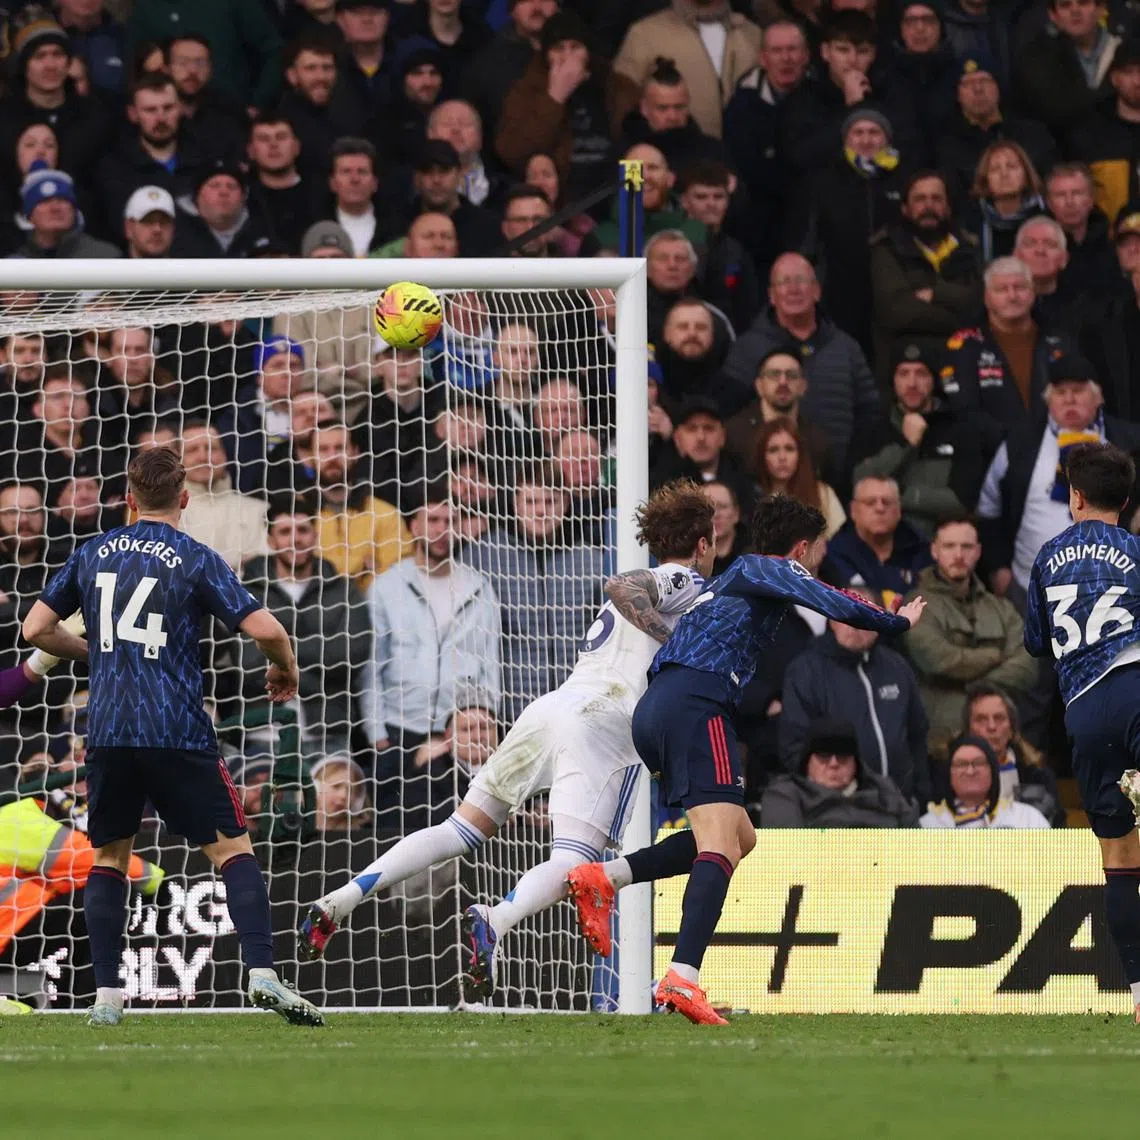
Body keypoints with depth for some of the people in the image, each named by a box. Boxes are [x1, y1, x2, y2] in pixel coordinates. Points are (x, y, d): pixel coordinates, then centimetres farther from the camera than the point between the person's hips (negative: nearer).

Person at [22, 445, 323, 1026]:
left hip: (107, 732, 4)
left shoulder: (92, 554, 10)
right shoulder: (195, 560, -1)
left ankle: (107, 995, 6)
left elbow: (37, 629, 14)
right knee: (233, 849, 0)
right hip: (178, 732, -4)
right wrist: (285, 670, 12)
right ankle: (262, 974, -15)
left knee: (109, 857, 15)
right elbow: (265, 629, -9)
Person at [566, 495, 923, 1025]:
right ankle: (682, 978, -35)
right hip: (696, 705, -9)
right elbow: (838, 606, -9)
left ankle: (603, 878, 5)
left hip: (654, 709, 9)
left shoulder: (731, 577, 31)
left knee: (740, 836, 17)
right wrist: (900, 622, 5)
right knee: (721, 846, -18)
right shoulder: (769, 568, 6)